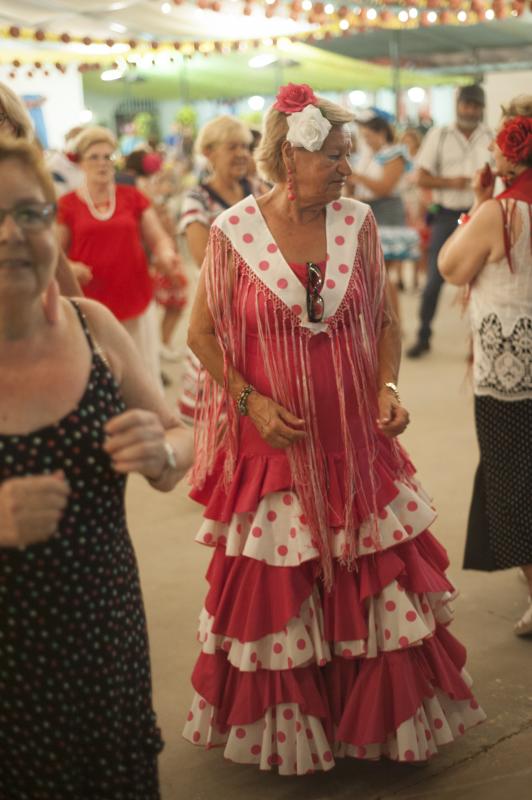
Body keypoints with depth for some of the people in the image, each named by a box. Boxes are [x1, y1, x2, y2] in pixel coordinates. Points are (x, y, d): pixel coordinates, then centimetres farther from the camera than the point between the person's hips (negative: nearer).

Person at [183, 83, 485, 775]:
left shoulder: (358, 222, 1)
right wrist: (250, 401, -11)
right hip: (272, 436, -2)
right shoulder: (233, 232, -8)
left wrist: (387, 385, -7)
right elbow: (202, 333, 0)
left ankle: (380, 714, 29)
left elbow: (385, 320, 9)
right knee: (274, 586, 7)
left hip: (356, 436, 3)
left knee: (376, 580, 8)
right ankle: (285, 726, 28)